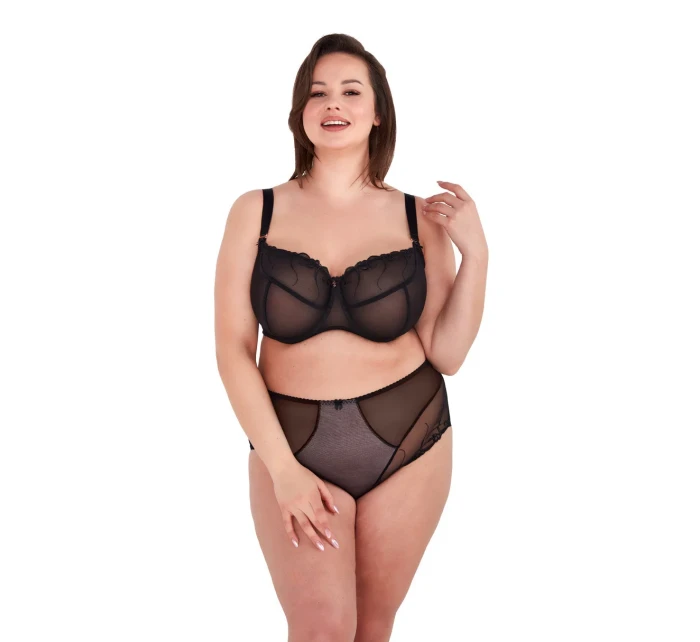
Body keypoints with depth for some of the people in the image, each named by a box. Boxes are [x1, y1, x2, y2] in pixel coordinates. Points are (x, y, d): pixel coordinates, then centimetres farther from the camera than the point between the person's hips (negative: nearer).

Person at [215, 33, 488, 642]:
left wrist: (474, 252, -12)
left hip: (408, 443, 1)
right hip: (292, 442, -1)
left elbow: (446, 355, -2)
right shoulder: (257, 212, -3)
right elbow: (233, 350, -5)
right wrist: (282, 467, -10)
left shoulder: (420, 219, -1)